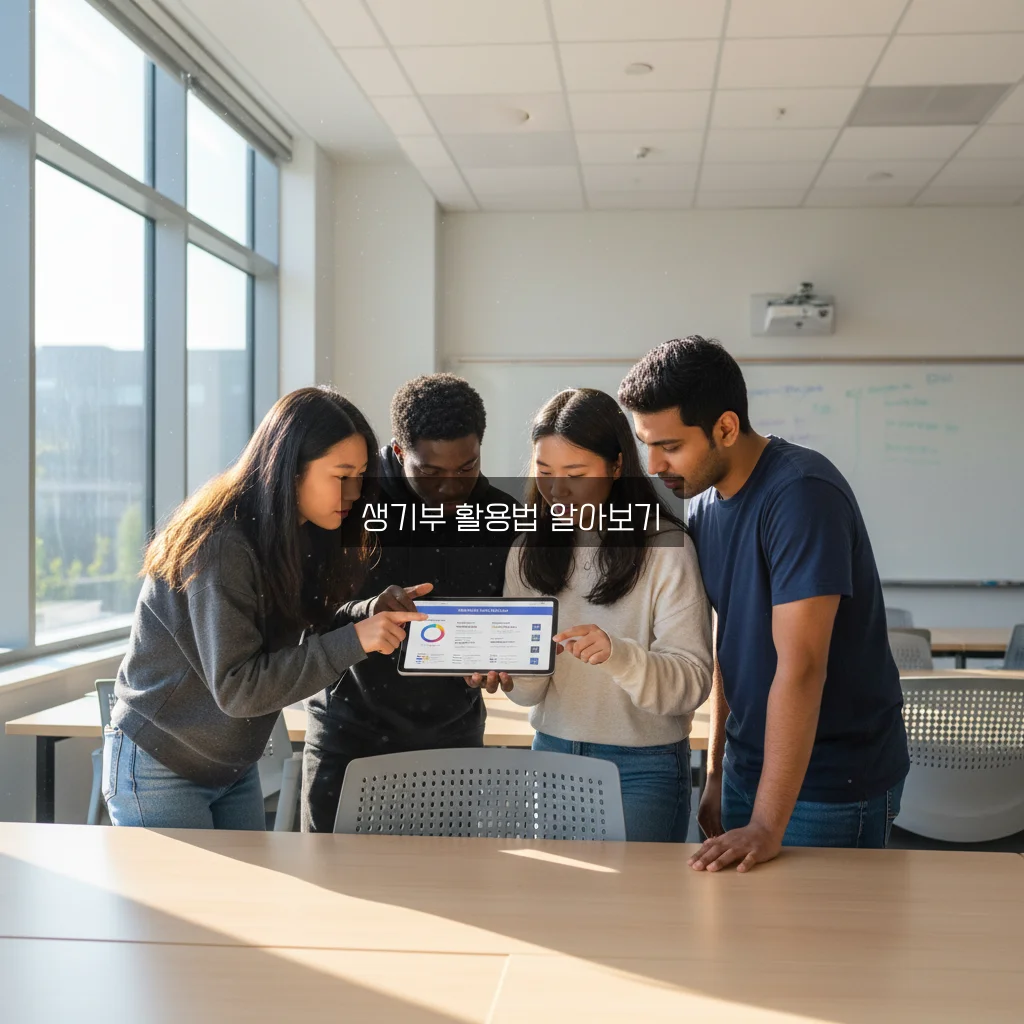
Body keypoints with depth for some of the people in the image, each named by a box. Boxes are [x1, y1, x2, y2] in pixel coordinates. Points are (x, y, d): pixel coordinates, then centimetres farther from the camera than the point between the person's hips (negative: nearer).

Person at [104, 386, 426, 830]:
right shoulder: (220, 543, -25)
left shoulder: (306, 535, -1)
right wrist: (354, 640, -32)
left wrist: (376, 615, -18)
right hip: (159, 767, -7)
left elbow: (309, 644, -3)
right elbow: (236, 688, -28)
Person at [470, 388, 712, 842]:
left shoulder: (666, 548, -11)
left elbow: (693, 681, -15)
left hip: (642, 768, -4)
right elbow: (532, 690, 4)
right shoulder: (530, 549, 4)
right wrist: (510, 671, -18)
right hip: (551, 753, 4)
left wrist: (618, 654, -32)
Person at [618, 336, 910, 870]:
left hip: (834, 783, -7)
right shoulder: (704, 505, 2)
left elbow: (800, 667, -27)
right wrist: (716, 775, 11)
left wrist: (767, 826, -27)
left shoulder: (801, 494, -22)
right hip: (748, 766, 7)